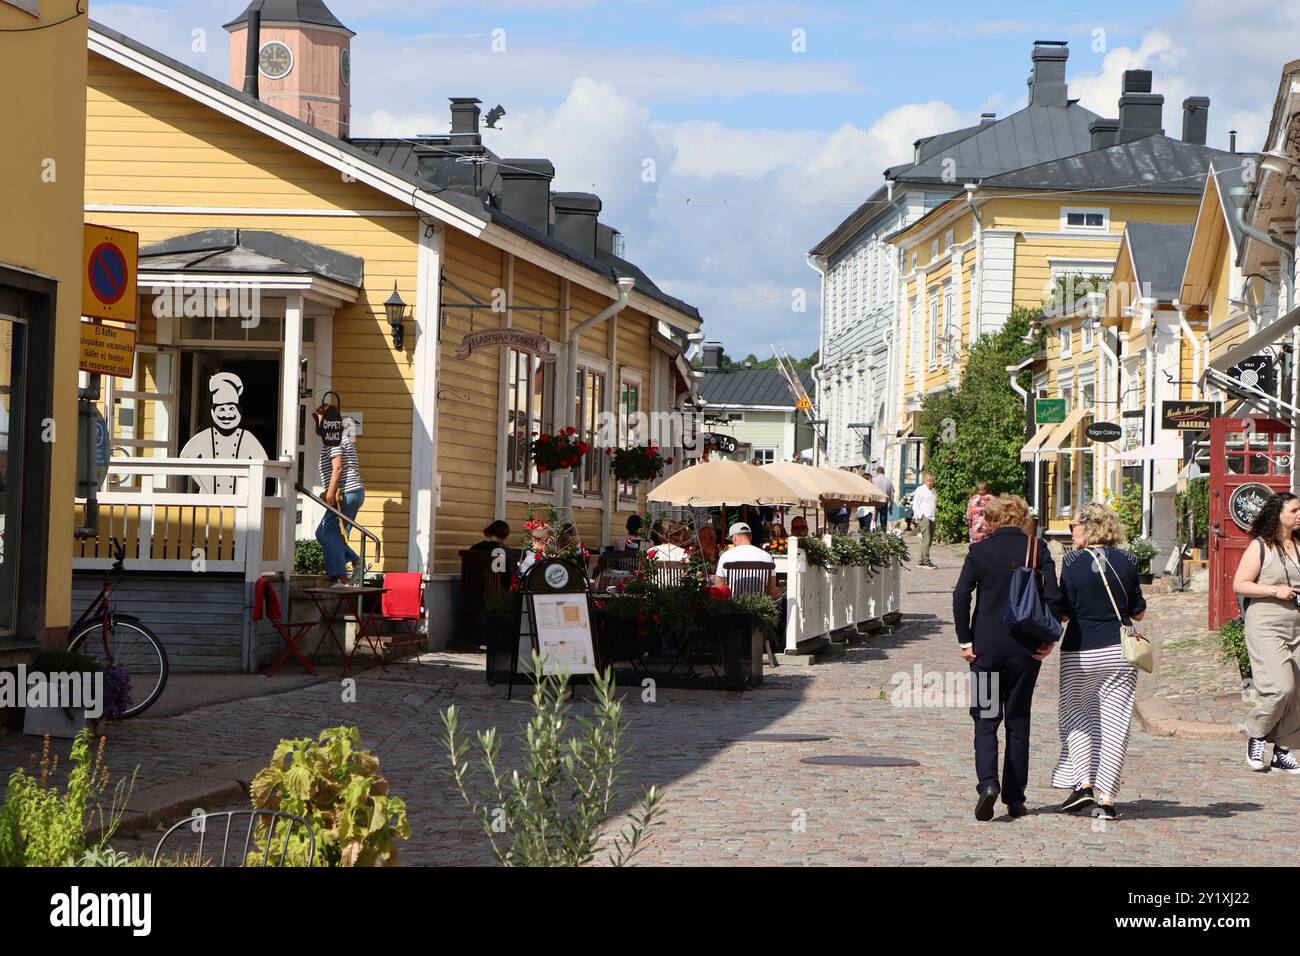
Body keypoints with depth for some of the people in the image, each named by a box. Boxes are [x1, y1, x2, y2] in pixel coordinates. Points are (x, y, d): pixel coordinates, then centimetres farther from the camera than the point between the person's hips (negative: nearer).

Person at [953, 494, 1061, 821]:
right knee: (1018, 721, 10)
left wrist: (965, 641, -3)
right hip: (1026, 648, 1)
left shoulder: (980, 550, -1)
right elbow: (1053, 596, -9)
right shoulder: (1037, 548, -1)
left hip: (986, 647, -1)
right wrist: (1049, 638, 1)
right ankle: (1014, 798, 12)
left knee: (985, 720, 6)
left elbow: (961, 595, -8)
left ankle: (987, 783, -17)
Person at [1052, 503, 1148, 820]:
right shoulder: (1126, 561, 0)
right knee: (1114, 722, 5)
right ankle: (1105, 798, 3)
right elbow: (1138, 612, 3)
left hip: (1080, 651, -2)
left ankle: (1083, 784, 2)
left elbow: (1064, 612, -8)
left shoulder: (1073, 562, -8)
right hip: (1119, 651, 2)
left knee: (1075, 716, 15)